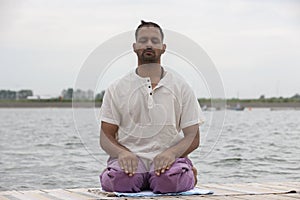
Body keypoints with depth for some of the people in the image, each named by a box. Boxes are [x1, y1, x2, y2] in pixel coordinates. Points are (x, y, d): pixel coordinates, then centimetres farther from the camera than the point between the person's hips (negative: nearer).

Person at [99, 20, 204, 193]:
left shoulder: (181, 88, 8)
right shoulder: (117, 89, 9)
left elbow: (193, 137, 5)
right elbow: (106, 136, 6)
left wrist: (172, 152, -17)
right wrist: (122, 152, -17)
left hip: (166, 159, 0)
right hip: (130, 158, 0)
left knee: (171, 180, -35)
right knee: (120, 179, -34)